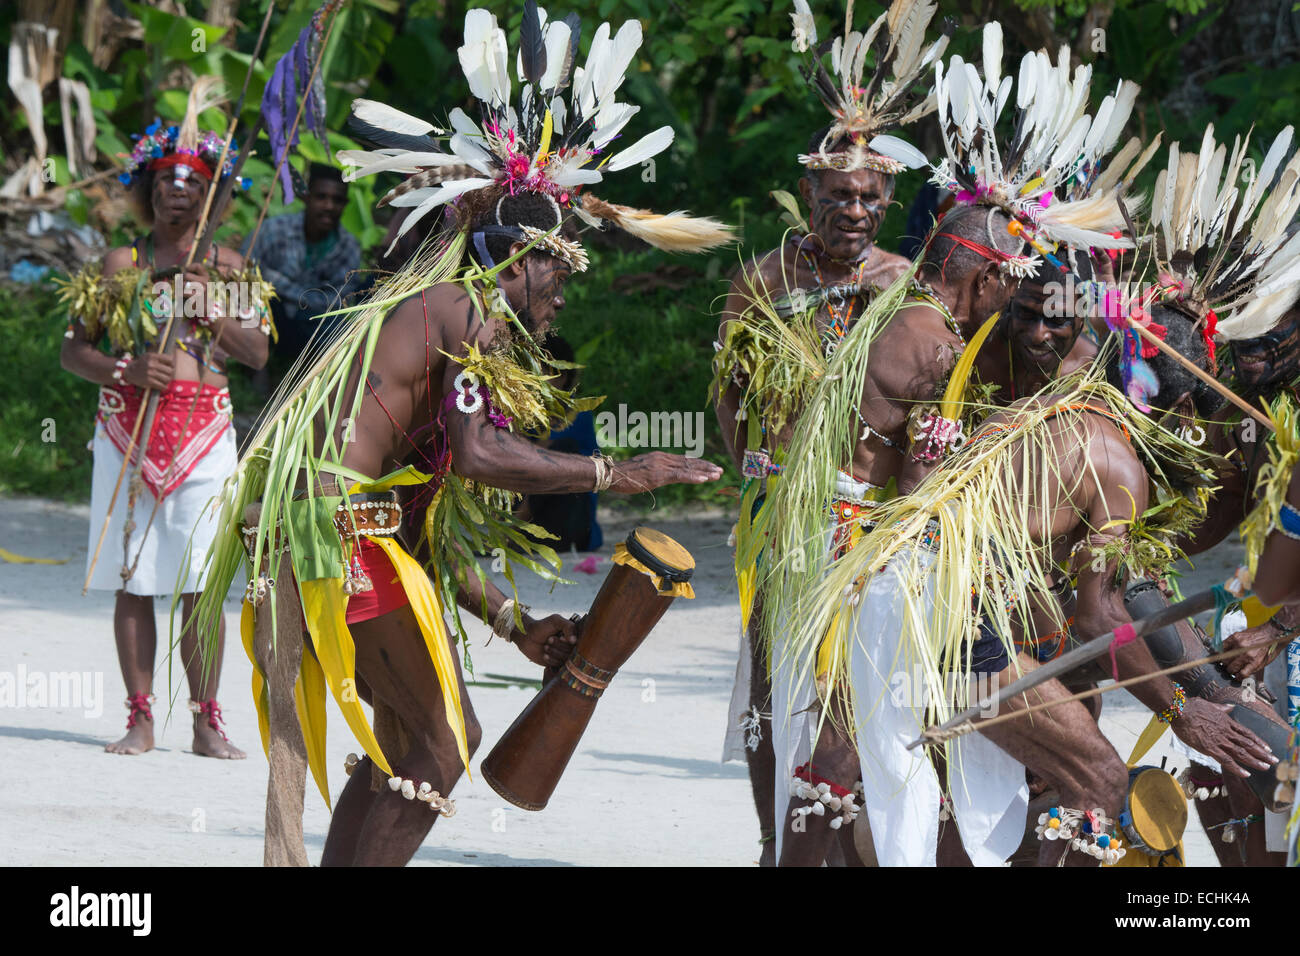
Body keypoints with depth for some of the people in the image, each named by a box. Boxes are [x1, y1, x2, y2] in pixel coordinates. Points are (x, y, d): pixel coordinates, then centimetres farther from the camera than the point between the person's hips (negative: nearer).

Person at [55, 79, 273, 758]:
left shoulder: (226, 265, 10)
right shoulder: (122, 264, 7)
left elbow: (259, 353, 3)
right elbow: (72, 350, 7)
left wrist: (215, 316, -13)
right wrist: (125, 369, -11)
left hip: (204, 429, 0)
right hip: (128, 429, 0)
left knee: (200, 584, -4)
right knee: (132, 580, 0)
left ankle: (206, 721, 1)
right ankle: (140, 718, 6)